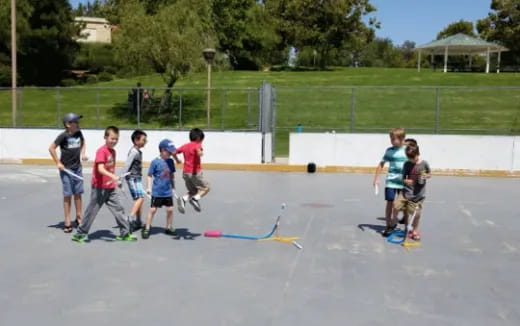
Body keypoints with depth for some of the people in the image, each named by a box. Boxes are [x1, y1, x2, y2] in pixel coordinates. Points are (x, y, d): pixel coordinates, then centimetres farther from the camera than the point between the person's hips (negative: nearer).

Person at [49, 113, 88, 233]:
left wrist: (83, 153, 5)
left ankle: (79, 218, 23)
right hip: (66, 169, -5)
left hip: (77, 168, 5)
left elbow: (83, 143, 22)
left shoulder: (79, 133, 2)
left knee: (78, 193, 10)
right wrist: (58, 163, -10)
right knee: (67, 195, -1)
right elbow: (51, 148, -10)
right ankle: (67, 223, 7)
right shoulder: (63, 136, -14)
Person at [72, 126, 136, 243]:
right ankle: (80, 233, 17)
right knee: (92, 211, 3)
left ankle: (125, 233, 11)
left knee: (118, 209, 5)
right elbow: (100, 169, -28)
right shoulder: (101, 151, -16)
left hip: (111, 188, 7)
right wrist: (112, 176, -41)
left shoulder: (113, 151, 9)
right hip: (99, 187, -7)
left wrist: (115, 180, 17)